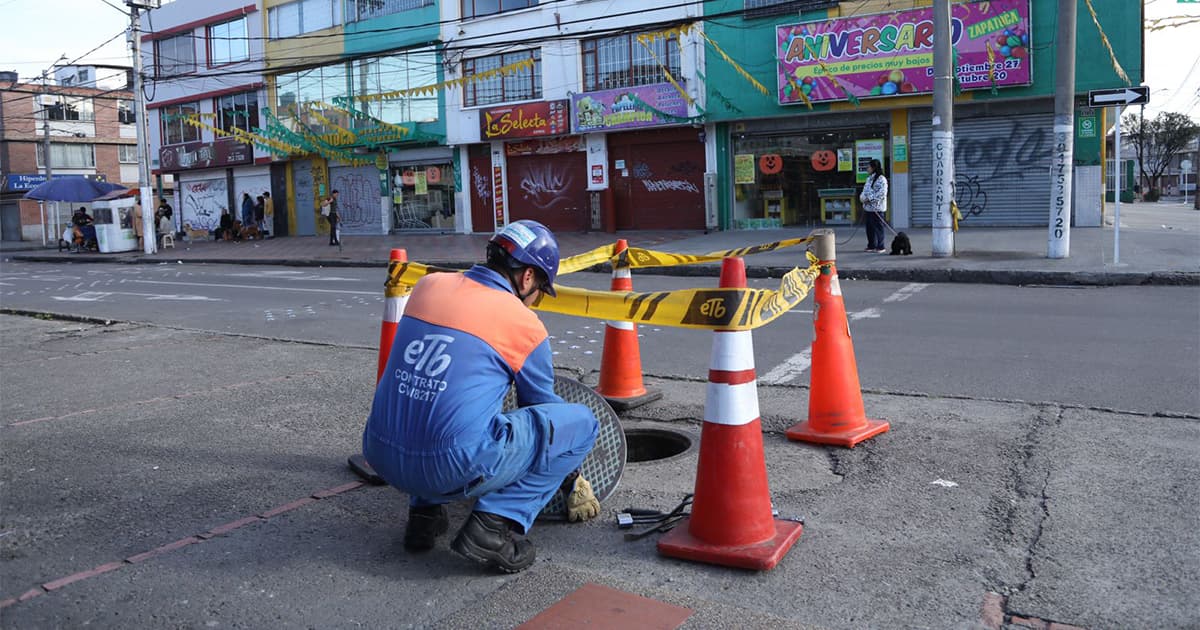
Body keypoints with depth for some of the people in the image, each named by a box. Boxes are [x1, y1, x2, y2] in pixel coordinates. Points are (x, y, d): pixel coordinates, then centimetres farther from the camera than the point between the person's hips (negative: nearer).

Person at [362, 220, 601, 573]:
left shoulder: (428, 285, 11)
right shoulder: (525, 324, 0)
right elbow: (542, 406, 15)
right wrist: (572, 481, 33)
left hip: (382, 457, 6)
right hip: (458, 469, -6)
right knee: (582, 422, 8)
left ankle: (424, 511, 22)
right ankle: (496, 524, -2)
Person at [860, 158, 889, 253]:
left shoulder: (881, 179, -11)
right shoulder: (869, 178, 18)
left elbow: (882, 193, -19)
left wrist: (870, 199, -20)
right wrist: (862, 196, 2)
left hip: (877, 208, -9)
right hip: (867, 207, 9)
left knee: (878, 227, -4)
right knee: (869, 227, 13)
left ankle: (880, 247, 1)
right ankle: (871, 245, 23)